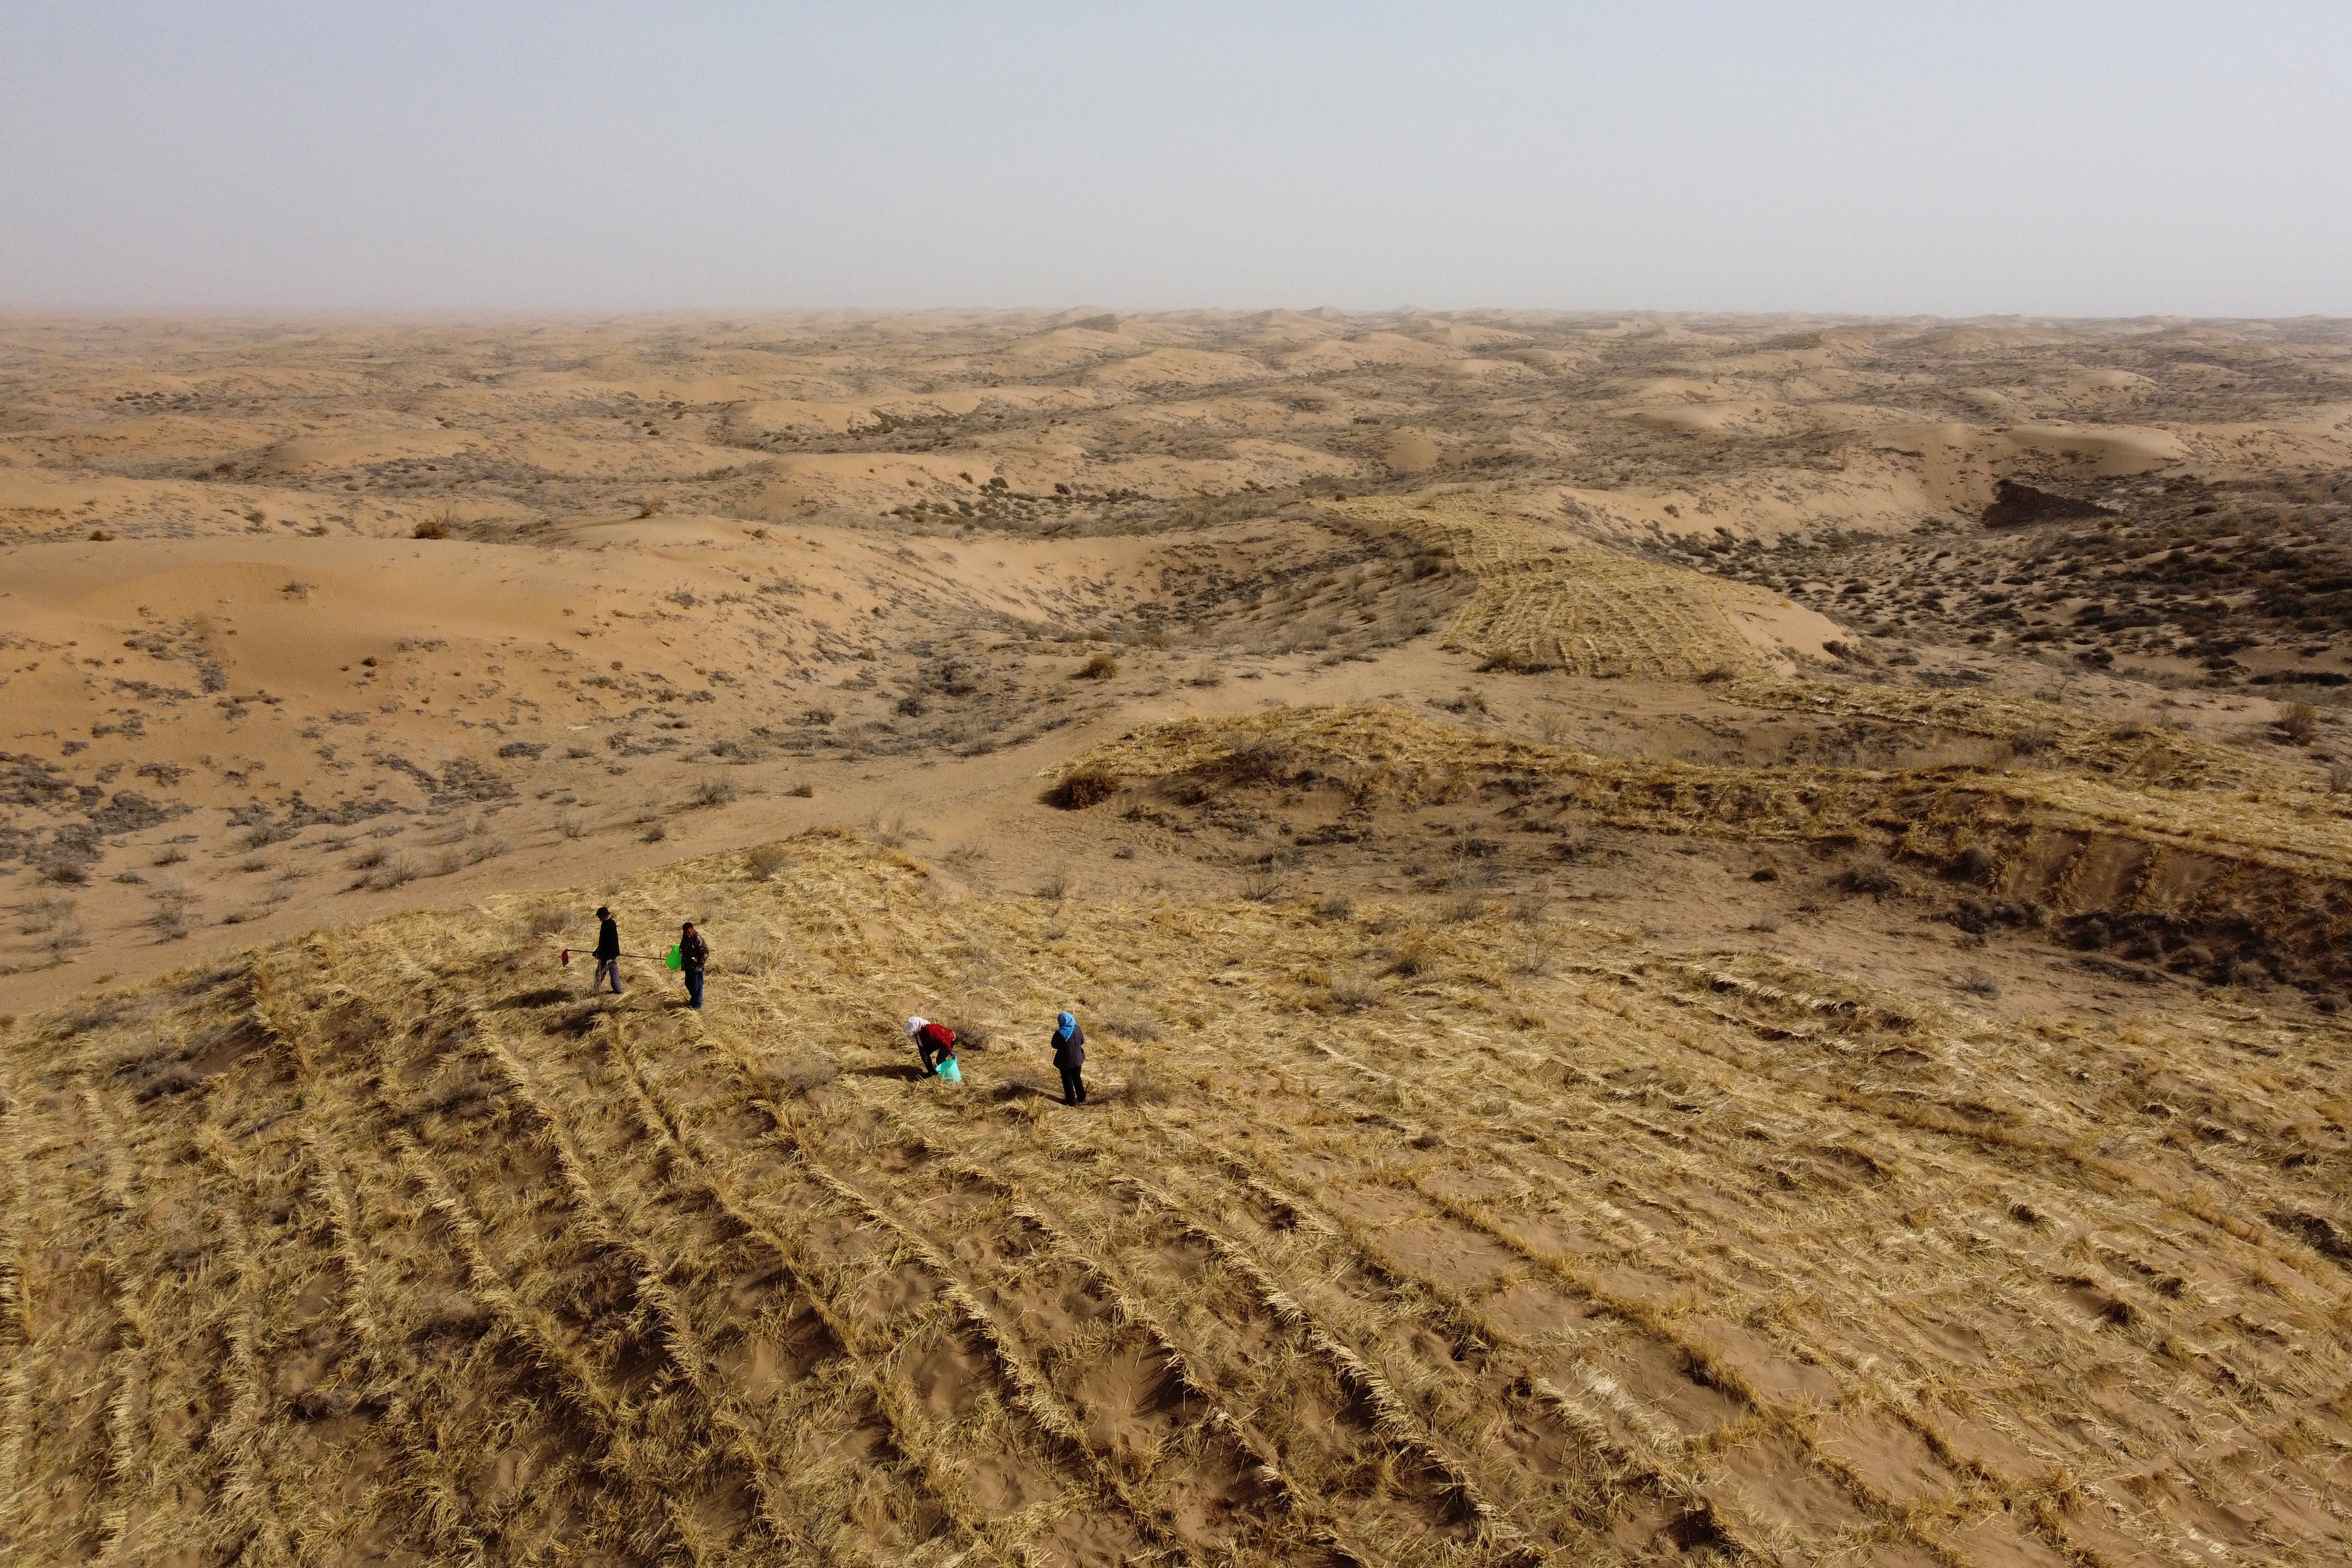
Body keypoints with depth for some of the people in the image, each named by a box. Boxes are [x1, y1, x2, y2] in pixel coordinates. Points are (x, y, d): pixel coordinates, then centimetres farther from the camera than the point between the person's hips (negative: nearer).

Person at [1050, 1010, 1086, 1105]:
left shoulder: (1059, 1033, -23)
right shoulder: (1077, 1030, -14)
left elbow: (1054, 1045, -8)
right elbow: (1082, 1041, 0)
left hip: (1065, 1061, -3)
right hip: (1077, 1059, 3)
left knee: (1067, 1081, 13)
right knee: (1077, 1078, 22)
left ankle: (1071, 1101, 20)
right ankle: (1081, 1098, 31)